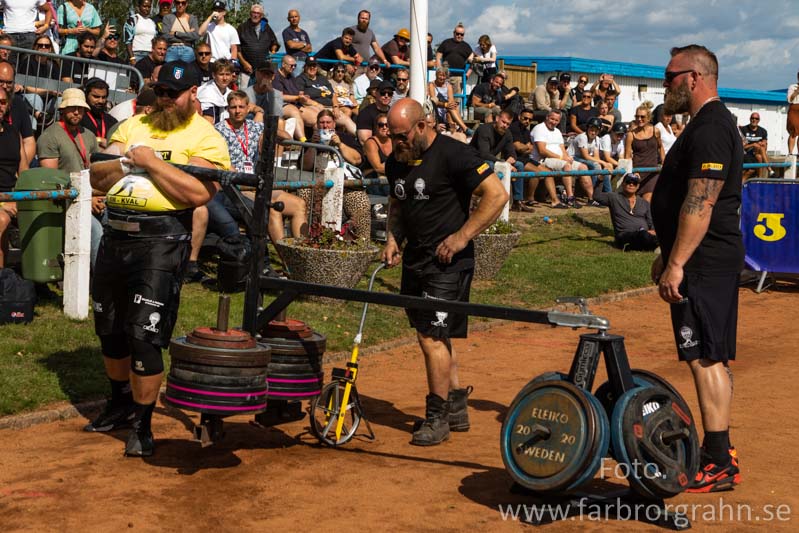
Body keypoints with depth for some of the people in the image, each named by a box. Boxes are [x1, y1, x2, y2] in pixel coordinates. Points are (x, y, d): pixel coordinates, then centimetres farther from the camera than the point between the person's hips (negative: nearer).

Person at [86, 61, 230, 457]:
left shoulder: (205, 137, -4)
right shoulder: (134, 125, 14)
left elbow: (199, 193, -20)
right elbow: (97, 177, 9)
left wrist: (152, 161, -16)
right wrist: (124, 162, -11)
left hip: (162, 238, -6)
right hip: (115, 234, 7)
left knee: (144, 334, -9)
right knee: (109, 329, 17)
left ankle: (142, 424, 7)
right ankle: (121, 404, 38)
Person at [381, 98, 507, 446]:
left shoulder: (453, 155, -14)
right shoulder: (396, 162, 9)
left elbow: (497, 195, -16)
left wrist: (461, 237, -18)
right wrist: (393, 238, 7)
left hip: (448, 261, -8)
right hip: (415, 259, 8)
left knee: (432, 336, -10)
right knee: (433, 335, 14)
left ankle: (438, 418, 2)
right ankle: (456, 407, 27)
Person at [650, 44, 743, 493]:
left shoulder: (709, 129, -16)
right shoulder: (715, 124, 18)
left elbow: (699, 205, -23)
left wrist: (676, 264, -23)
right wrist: (668, 255, 25)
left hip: (703, 264, -11)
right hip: (715, 259, 11)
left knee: (706, 358, -9)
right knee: (713, 358, 14)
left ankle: (718, 466, -6)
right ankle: (720, 452, 22)